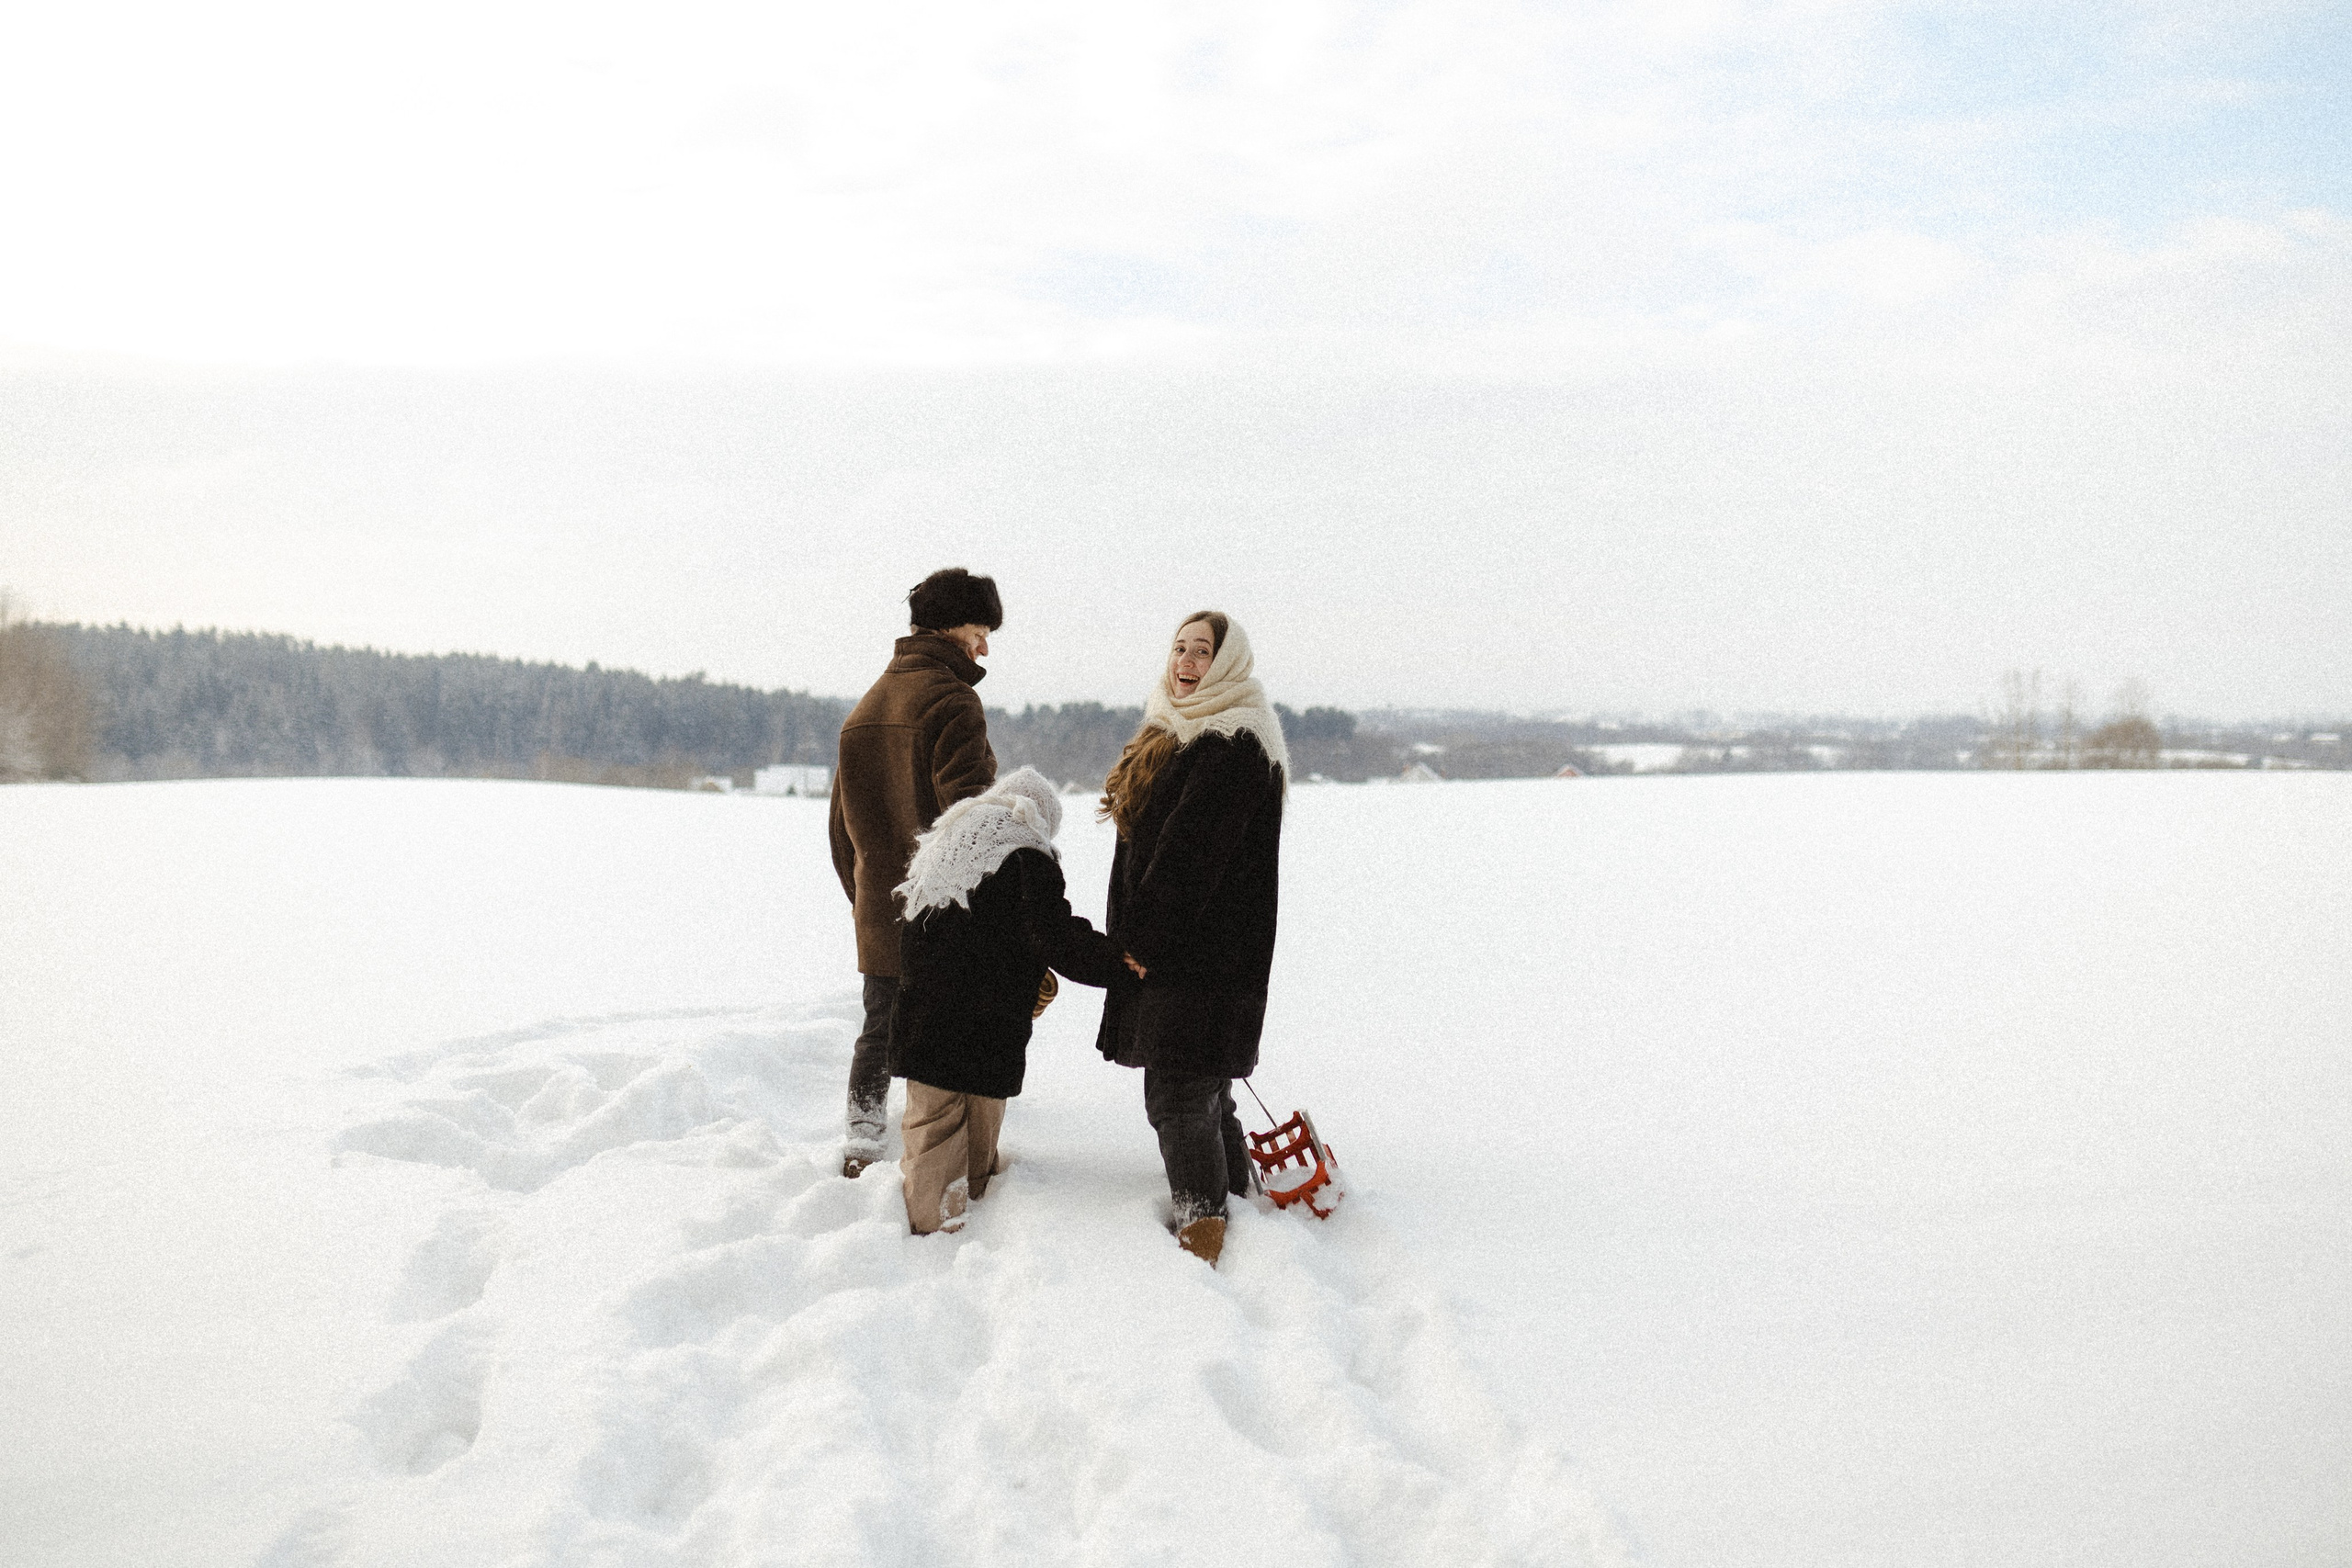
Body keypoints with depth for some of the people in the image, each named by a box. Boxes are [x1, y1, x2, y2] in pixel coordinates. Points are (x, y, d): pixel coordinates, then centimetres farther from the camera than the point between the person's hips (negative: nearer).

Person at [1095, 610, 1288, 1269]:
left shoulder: (1234, 744, -16)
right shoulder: (1182, 733, 17)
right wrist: (1136, 937, 14)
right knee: (1204, 1091, 17)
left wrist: (1143, 937, -17)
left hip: (1199, 952, -10)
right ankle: (1234, 1202, 28)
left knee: (1180, 1093, -7)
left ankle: (1202, 1232, 0)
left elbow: (1190, 851, -21)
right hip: (1165, 943, 10)